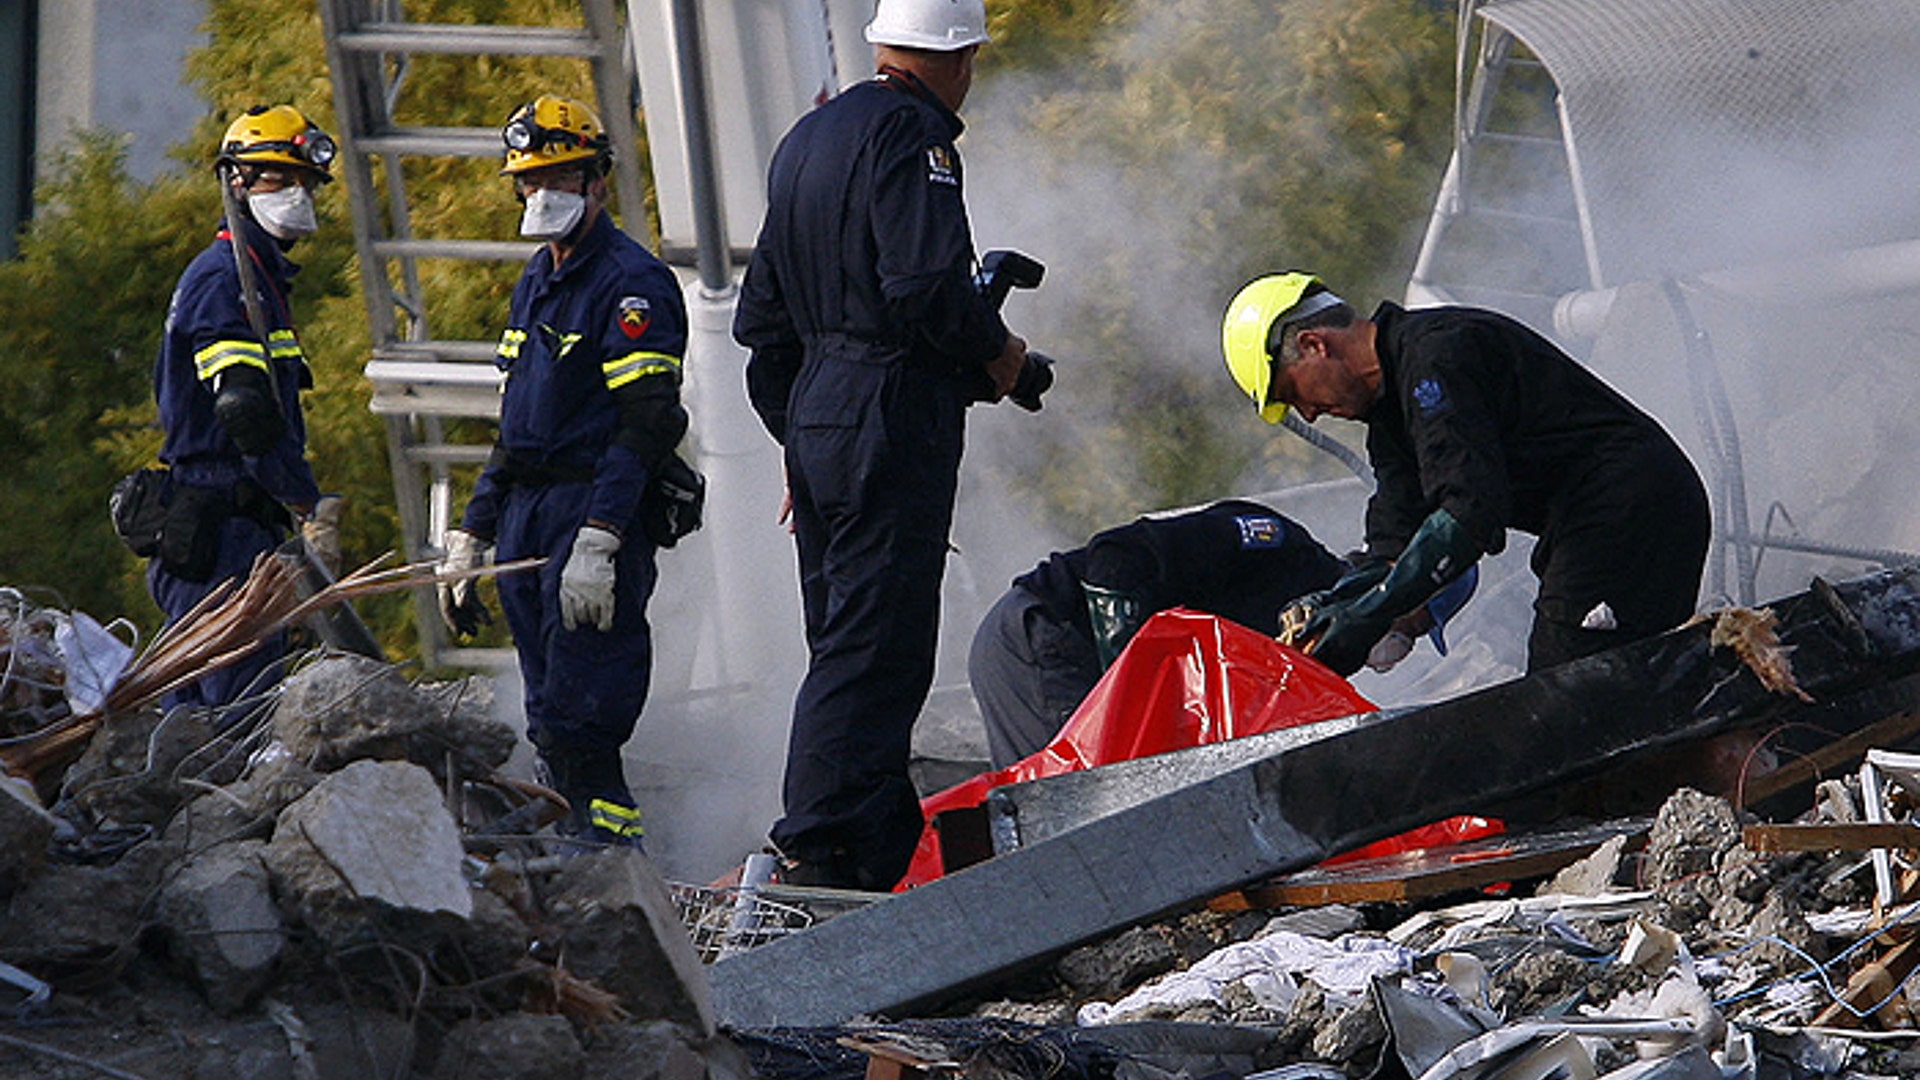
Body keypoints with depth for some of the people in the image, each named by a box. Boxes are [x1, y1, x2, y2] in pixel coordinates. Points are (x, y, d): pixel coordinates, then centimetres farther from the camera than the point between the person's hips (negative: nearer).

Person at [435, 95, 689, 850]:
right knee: (552, 726, 8)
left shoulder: (633, 285, -10)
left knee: (579, 722, -14)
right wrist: (471, 537, 21)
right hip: (526, 517, 9)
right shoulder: (536, 284, 19)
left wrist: (596, 545, -25)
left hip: (597, 510, -9)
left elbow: (646, 426, -18)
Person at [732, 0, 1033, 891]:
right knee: (874, 650, -10)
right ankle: (821, 850, -15)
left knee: (848, 644, 12)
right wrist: (996, 352, -6)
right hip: (893, 423, -9)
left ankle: (890, 843, 15)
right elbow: (925, 282, -23)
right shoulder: (910, 134, -10)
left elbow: (762, 315, 23)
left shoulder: (806, 139, 19)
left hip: (815, 419, 9)